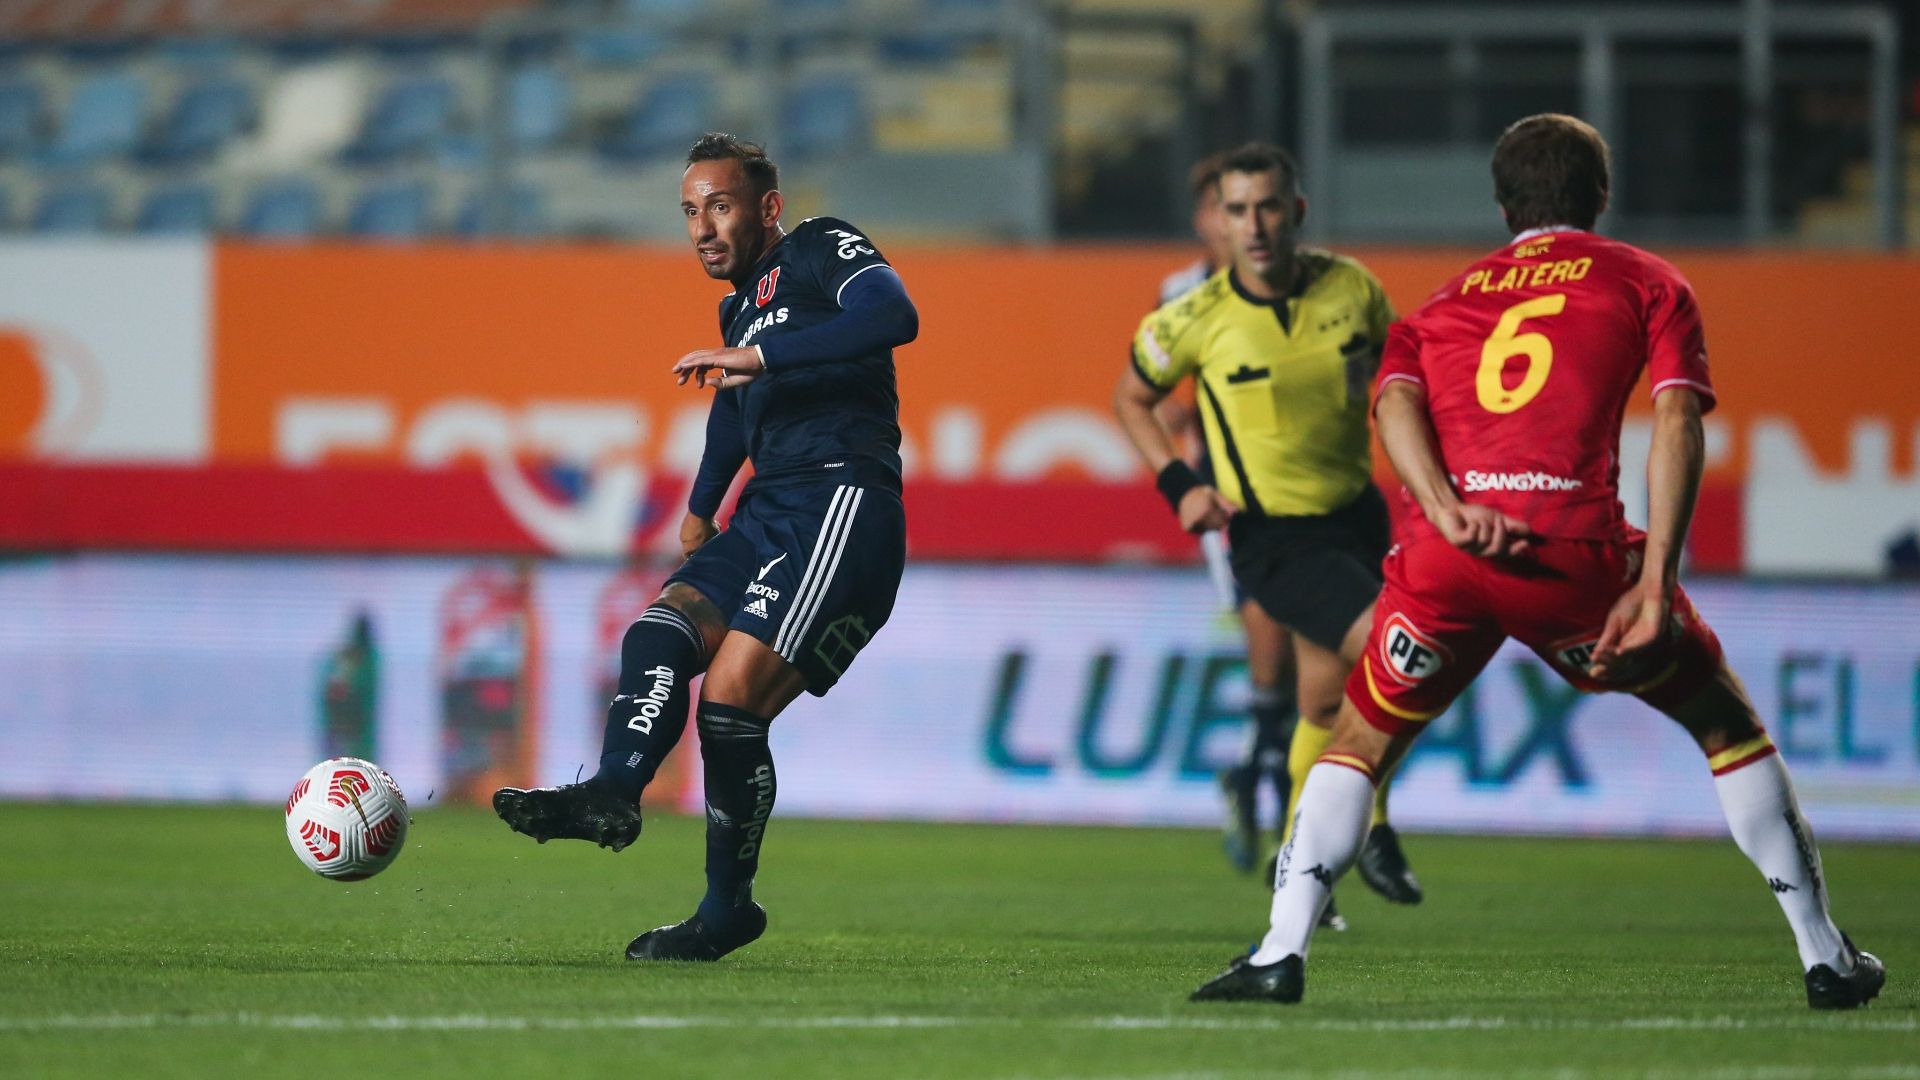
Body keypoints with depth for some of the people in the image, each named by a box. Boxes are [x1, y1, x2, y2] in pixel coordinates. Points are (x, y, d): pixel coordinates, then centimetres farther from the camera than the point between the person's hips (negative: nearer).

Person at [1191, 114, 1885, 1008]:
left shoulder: (1445, 300, 29)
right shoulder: (1646, 283, 21)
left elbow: (1395, 399, 7)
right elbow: (1675, 419, 5)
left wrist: (1445, 510, -9)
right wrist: (1655, 582, -2)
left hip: (1445, 555, 2)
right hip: (1576, 548, -2)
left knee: (1360, 742, 22)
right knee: (1725, 722, 18)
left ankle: (1281, 954, 4)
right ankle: (1825, 958, 18)